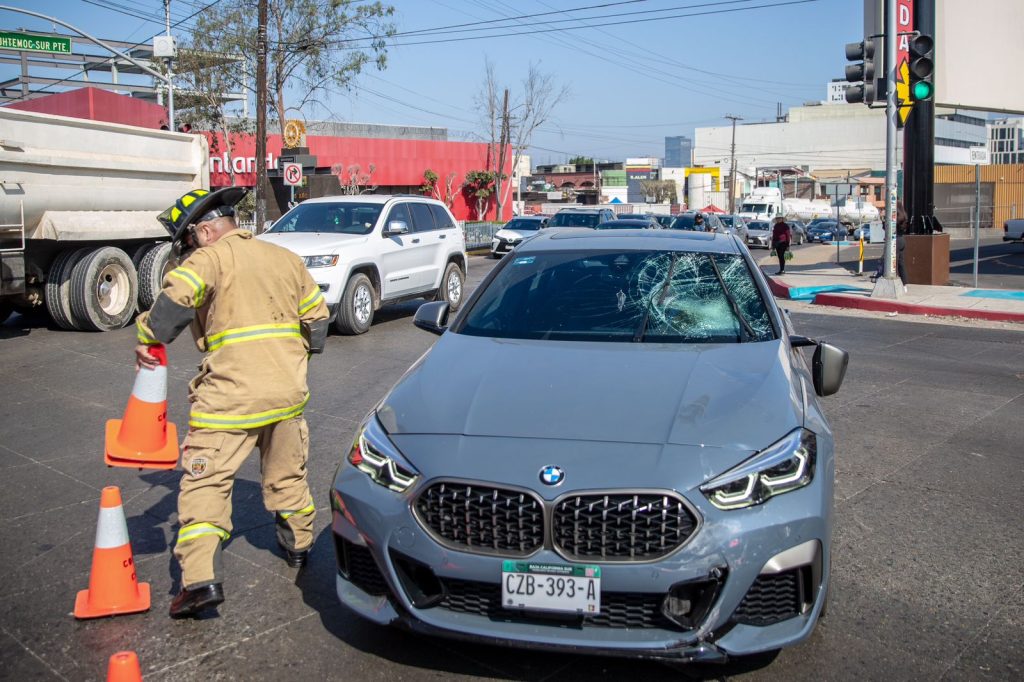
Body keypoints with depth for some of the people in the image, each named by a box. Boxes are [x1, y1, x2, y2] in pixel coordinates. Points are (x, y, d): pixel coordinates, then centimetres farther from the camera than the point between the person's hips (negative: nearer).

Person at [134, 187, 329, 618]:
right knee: (287, 476, 24)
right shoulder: (286, 259, 16)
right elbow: (317, 317, 18)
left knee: (205, 482, -1)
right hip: (289, 390, 6)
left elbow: (174, 300, -22)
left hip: (231, 394, -6)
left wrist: (148, 339, -10)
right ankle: (299, 547, 38)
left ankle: (201, 579, -9)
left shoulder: (209, 259, -4)